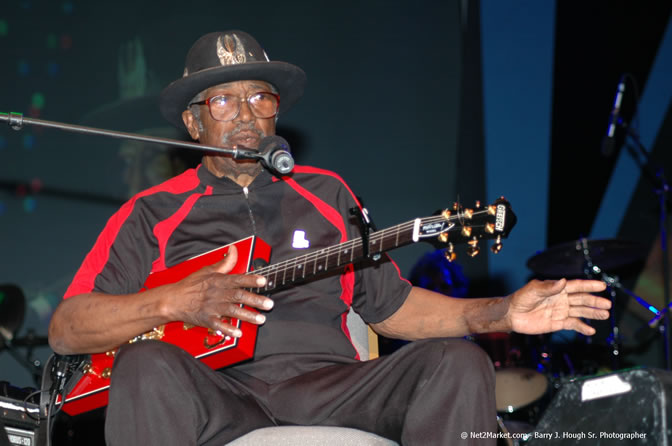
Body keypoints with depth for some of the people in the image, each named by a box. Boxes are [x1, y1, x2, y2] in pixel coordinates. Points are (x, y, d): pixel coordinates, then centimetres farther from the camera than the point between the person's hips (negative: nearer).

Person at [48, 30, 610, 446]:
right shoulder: (153, 214, 11)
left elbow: (389, 302, 21)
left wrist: (503, 313, 6)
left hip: (327, 384, 3)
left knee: (458, 363, -20)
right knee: (148, 367, -36)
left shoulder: (326, 193, 22)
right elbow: (66, 329, 0)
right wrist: (175, 301, -18)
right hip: (216, 394, -3)